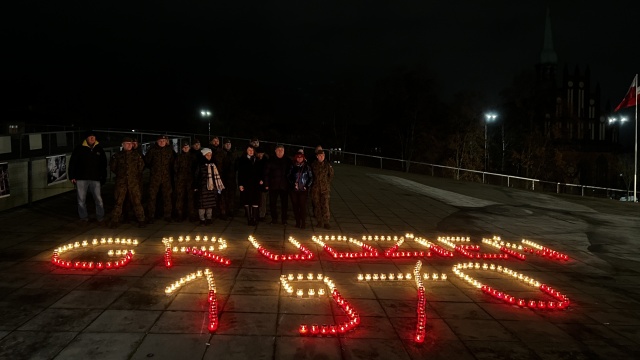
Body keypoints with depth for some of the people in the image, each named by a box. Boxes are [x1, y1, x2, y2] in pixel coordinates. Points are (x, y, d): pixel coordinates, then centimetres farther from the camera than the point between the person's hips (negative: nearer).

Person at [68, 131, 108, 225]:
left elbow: (103, 165, 13)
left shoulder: (99, 149, 6)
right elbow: (72, 163, 3)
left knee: (98, 199, 1)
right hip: (81, 178, -1)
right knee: (81, 200, 7)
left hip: (95, 179, 1)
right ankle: (84, 218, 20)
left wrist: (103, 177, 9)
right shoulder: (79, 149, 0)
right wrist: (72, 176, -2)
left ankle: (100, 218, 14)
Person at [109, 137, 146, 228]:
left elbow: (141, 166, 16)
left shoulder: (137, 155, 9)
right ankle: (115, 221, 5)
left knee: (137, 202, -2)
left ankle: (141, 220, 5)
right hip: (121, 183, 0)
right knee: (118, 202, -1)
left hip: (134, 182, 0)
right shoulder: (117, 156, 7)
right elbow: (112, 167, 18)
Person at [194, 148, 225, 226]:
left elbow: (216, 176, 15)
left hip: (212, 187, 5)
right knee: (202, 203, -4)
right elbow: (197, 176, -3)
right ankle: (202, 219, 3)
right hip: (203, 187, -5)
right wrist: (196, 187, -8)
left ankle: (209, 218, 16)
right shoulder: (201, 165, -4)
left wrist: (218, 186, 13)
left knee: (211, 203, 7)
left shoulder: (213, 165, 10)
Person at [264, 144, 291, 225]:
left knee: (284, 203, 4)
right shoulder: (271, 161, 4)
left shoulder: (288, 161, 5)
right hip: (273, 185, 0)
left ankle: (284, 219, 13)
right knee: (272, 203, 3)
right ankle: (274, 218, 14)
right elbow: (266, 173, 3)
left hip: (284, 185, 0)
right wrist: (266, 184, -3)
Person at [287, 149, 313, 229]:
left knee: (303, 206, -4)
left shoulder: (307, 167, 3)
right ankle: (297, 222, 16)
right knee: (295, 206, 6)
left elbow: (311, 177, 4)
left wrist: (307, 186, -4)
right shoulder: (293, 167, 6)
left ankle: (303, 222, 5)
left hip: (303, 190, -2)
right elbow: (288, 176, 6)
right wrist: (293, 183, -7)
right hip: (294, 190, 2)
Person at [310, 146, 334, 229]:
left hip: (325, 188, -1)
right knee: (317, 205, 5)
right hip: (315, 188, 1)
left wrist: (326, 183, 11)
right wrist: (314, 183, 9)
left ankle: (326, 222, -5)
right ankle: (319, 221, 15)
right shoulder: (313, 165, 2)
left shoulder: (327, 165, 2)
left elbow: (331, 175, 14)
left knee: (325, 205, -8)